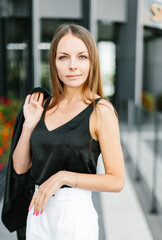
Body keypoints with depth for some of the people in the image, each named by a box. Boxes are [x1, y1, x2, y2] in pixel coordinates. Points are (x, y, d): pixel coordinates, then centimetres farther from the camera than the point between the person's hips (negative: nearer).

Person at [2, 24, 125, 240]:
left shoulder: (100, 110, -12)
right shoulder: (44, 104, 3)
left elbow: (116, 181, -12)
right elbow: (20, 167, 3)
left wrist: (64, 177, -18)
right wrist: (29, 124, -8)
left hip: (75, 213, -5)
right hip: (37, 212, 5)